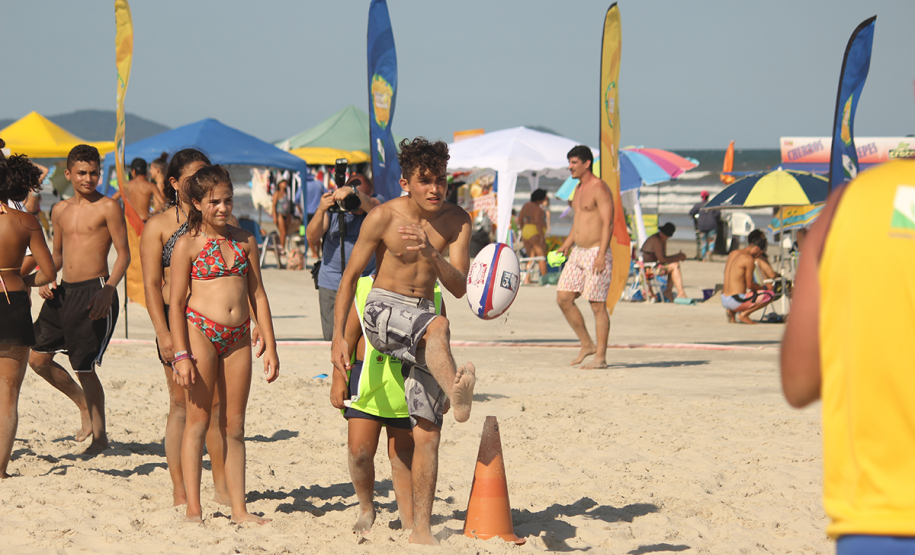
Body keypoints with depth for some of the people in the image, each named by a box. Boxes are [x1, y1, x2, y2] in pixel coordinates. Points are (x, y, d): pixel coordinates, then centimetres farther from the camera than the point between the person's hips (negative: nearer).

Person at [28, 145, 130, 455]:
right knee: (38, 359, 8)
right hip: (63, 291, 7)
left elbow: (124, 254, -8)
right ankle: (84, 405, 28)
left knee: (85, 367, -5)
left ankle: (99, 435, 11)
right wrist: (46, 279, 4)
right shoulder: (60, 210, 14)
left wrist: (108, 289, -22)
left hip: (94, 292, -7)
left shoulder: (108, 208, -5)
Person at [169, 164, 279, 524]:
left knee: (234, 425, 7)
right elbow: (176, 303, -4)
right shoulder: (188, 244, -3)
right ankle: (193, 508, 1)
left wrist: (270, 346, 10)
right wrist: (181, 354, -11)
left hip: (238, 337, 4)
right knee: (198, 419, -2)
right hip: (200, 331, -4)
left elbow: (257, 295, 14)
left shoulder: (245, 241, 11)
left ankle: (238, 508, 10)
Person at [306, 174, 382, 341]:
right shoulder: (332, 205, 1)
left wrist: (353, 191, -43)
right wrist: (321, 210, -24)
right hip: (331, 284, 1)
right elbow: (312, 238, -7)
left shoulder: (376, 201, 0)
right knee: (332, 338, 2)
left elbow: (373, 207, -25)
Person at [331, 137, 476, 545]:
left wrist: (432, 254, -27)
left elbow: (459, 288, -8)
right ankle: (456, 393, -69)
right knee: (438, 326, -40)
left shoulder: (457, 221, -1)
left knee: (427, 433, -2)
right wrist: (338, 336, -7)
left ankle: (421, 529, 3)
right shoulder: (383, 217, -10)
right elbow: (350, 276, -3)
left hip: (423, 311, 4)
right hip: (384, 309, -4)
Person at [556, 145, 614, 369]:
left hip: (596, 253, -9)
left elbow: (607, 223, -18)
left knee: (597, 305, -6)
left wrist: (601, 255, -24)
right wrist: (567, 243, 18)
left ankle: (600, 357, -1)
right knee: (563, 298, 4)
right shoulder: (579, 188, 16)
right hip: (578, 252, 9)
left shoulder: (599, 188, -12)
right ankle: (587, 345, 15)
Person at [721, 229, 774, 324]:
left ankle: (731, 311, 13)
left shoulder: (733, 253, 12)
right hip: (736, 301, -9)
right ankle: (744, 314, -5)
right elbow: (750, 285, -10)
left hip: (724, 301, 9)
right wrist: (762, 287, 10)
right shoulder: (749, 259, -13)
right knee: (770, 295, -7)